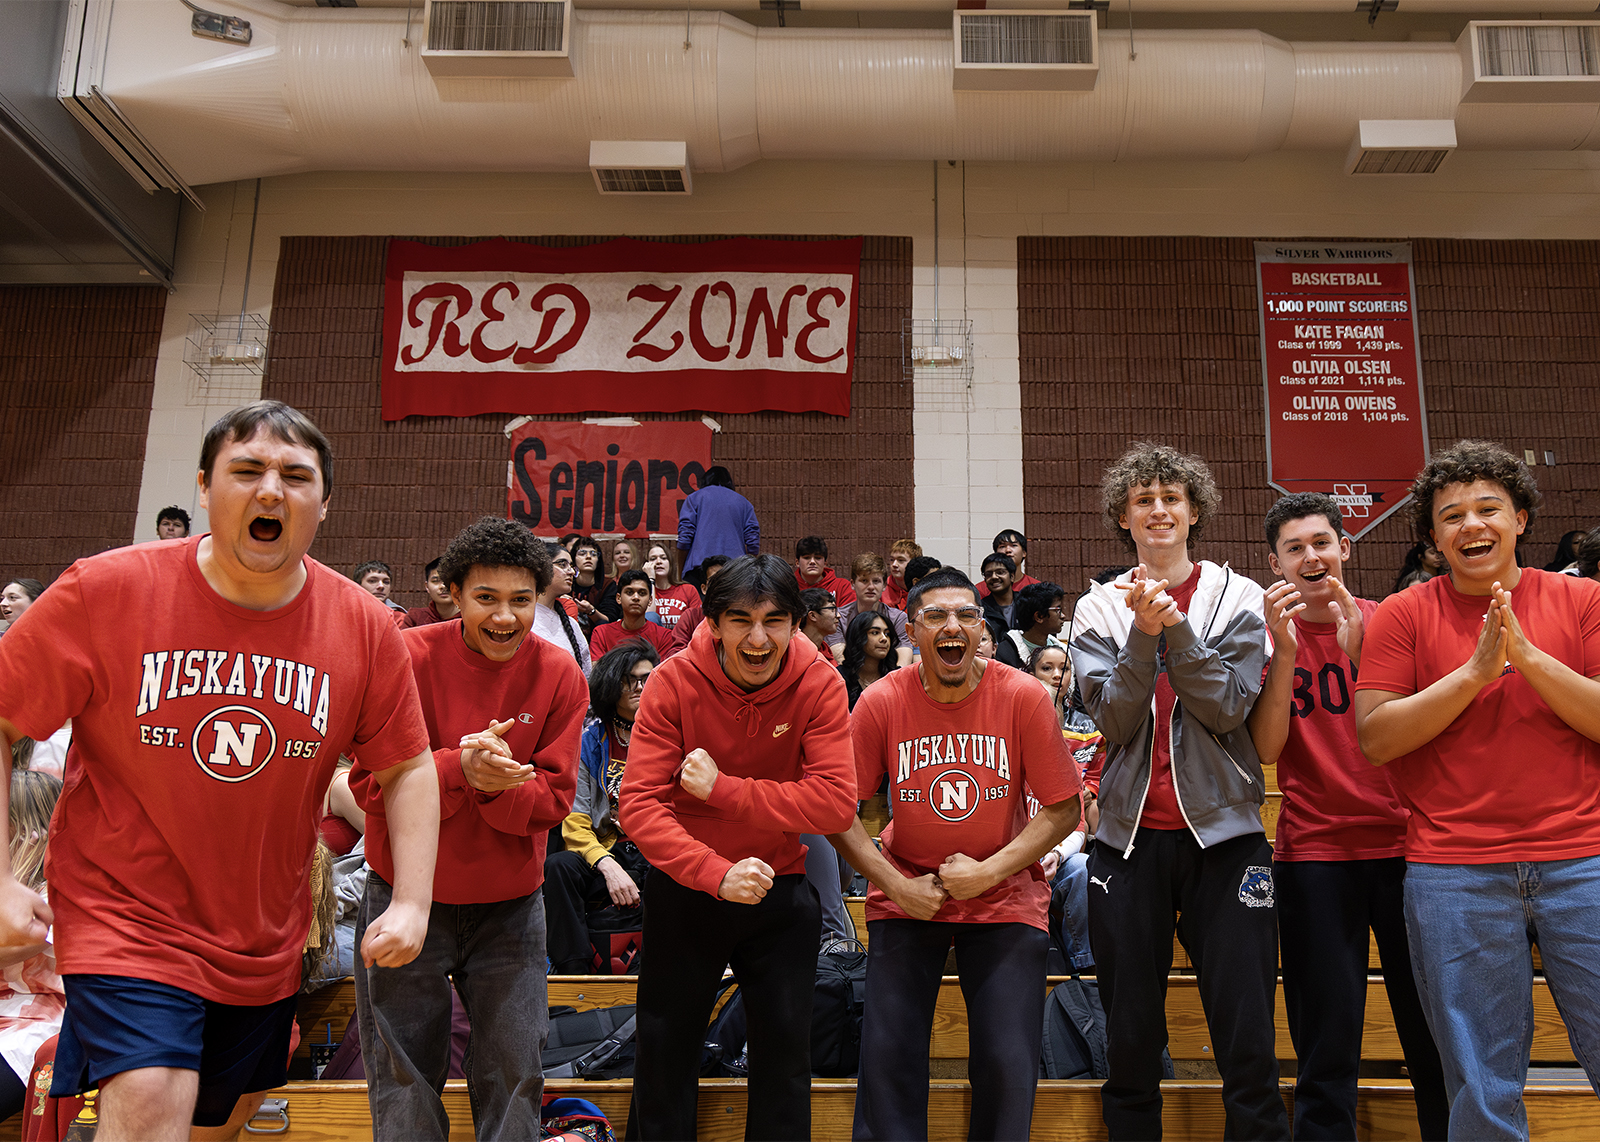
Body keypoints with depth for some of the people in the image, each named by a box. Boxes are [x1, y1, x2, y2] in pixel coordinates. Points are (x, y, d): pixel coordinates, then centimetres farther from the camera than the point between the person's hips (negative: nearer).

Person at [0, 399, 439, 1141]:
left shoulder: (363, 628, -8)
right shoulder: (106, 592, -14)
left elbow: (408, 767, 1)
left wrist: (411, 901, -7)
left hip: (267, 942, 4)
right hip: (126, 918, -4)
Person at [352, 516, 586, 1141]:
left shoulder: (560, 676, -8)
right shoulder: (407, 657, -13)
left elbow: (553, 799, -6)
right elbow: (368, 781, -13)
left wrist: (500, 783, -28)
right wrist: (458, 767, -30)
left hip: (511, 904, 1)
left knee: (513, 1073, 9)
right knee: (403, 1076, 12)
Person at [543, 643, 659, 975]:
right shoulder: (589, 742, 8)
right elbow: (575, 825, 2)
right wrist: (609, 867, -16)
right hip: (606, 855, 1)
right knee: (557, 867, -29)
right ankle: (574, 975, -19)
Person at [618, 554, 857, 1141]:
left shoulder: (819, 684, -15)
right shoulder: (675, 681, -17)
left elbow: (836, 803, -24)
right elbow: (639, 805, -22)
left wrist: (721, 788, -27)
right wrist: (718, 873, -35)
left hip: (780, 888, 1)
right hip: (685, 888, 0)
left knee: (786, 1049, 11)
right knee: (665, 1049, 13)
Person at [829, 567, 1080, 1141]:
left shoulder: (1024, 697, -12)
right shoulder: (881, 702, -10)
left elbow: (1062, 809, -7)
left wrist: (987, 872, -14)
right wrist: (897, 885, -11)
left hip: (1005, 899, 0)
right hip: (906, 896, 1)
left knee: (1009, 1066, -3)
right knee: (887, 1057, -2)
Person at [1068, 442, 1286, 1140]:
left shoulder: (1238, 599, 5)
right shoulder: (1100, 609, 7)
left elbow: (1227, 706, -7)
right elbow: (1113, 717, -5)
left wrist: (1174, 625, -16)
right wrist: (1146, 630, -16)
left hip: (1222, 828, -1)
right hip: (1130, 835, 1)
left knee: (1249, 1049, -2)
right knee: (1130, 1046, 9)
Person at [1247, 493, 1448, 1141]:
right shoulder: (1265, 636, 2)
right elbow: (1266, 749, -9)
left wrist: (1356, 645, -19)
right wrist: (1284, 650, -18)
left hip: (1405, 844, 1)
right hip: (1313, 855, -1)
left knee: (1435, 1039, 8)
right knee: (1327, 1053, 2)